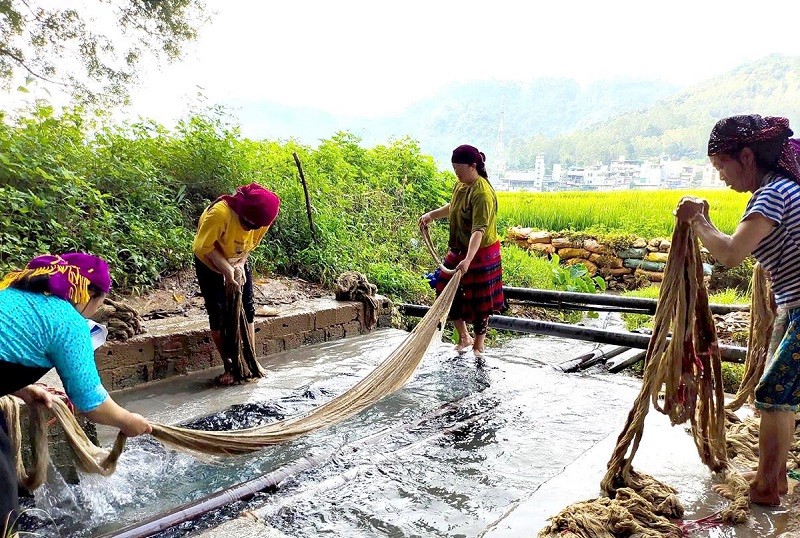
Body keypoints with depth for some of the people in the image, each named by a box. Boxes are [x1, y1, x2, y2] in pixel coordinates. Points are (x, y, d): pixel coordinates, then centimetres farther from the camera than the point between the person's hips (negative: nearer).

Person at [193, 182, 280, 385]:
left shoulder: (261, 218, -22)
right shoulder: (220, 213, -38)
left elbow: (251, 243, -5)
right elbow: (206, 246, -27)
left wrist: (240, 264, -20)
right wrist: (227, 270, -30)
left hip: (238, 261, 4)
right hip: (210, 262, -4)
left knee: (247, 311, 0)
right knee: (218, 314, -6)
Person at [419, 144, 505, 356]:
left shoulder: (482, 193, -25)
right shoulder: (460, 185, 3)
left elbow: (479, 230, -34)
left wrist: (468, 260, -44)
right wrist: (432, 214, 13)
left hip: (481, 253, -9)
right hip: (459, 250, 9)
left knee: (478, 298, 5)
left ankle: (479, 342, 26)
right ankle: (464, 336, 29)